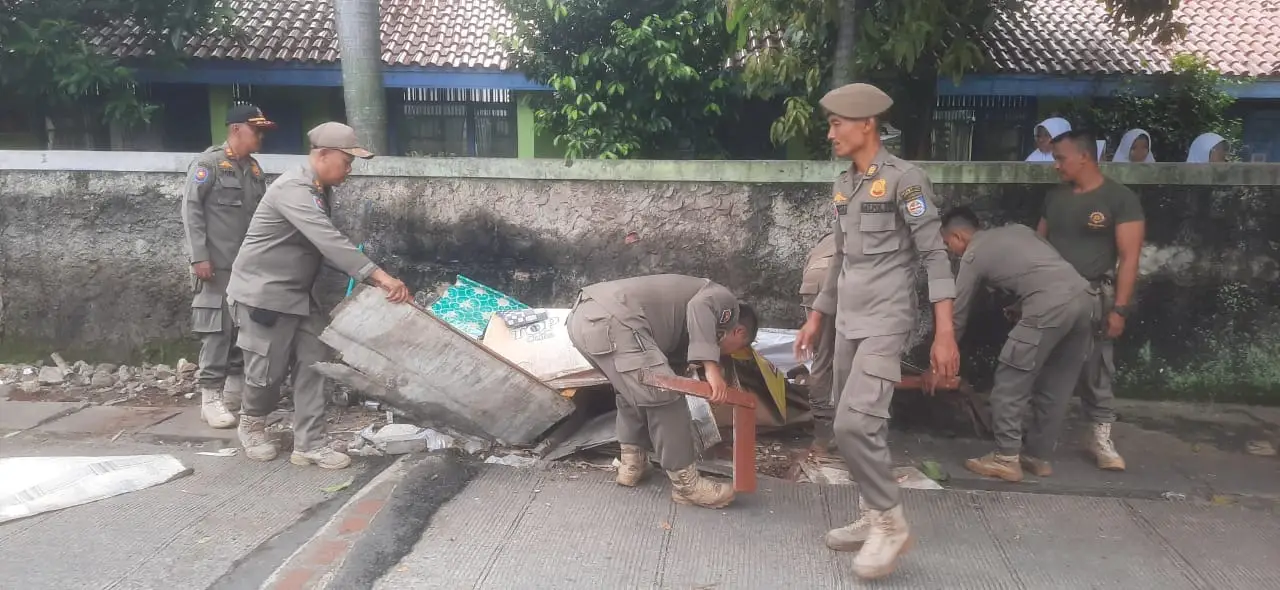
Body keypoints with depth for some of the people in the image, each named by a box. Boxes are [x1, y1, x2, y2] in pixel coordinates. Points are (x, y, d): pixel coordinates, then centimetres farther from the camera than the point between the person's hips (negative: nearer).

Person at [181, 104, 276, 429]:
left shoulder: (254, 169, 14)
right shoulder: (208, 163, -5)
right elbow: (190, 209, -9)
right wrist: (198, 256, -14)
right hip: (217, 264, -7)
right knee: (218, 329, -6)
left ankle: (235, 391, 18)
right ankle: (210, 396, 1)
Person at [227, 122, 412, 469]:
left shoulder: (321, 190, 7)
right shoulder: (294, 189, -24)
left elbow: (324, 243, 10)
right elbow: (329, 241, -37)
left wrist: (369, 276, -3)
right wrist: (378, 275, -43)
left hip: (298, 294, 9)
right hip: (262, 292, -9)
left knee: (311, 364, 2)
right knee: (268, 369, 2)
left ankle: (309, 444, 7)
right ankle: (251, 425, 32)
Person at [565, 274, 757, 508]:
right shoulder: (726, 300, 11)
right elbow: (699, 307, -13)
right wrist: (711, 366, -17)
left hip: (582, 316, 10)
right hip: (610, 321, -10)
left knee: (632, 388, 28)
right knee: (664, 395, -5)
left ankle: (632, 463, 33)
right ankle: (686, 484, 5)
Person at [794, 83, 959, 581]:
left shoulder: (904, 178, -10)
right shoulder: (842, 185, 13)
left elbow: (934, 255, -12)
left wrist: (944, 333, -18)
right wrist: (817, 316, 21)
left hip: (885, 321, -8)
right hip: (848, 321, 8)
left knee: (854, 423, -17)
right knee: (853, 426, 10)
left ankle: (890, 522, 1)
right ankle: (873, 517, 25)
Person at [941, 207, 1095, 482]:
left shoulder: (973, 255, 10)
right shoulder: (1017, 230, 29)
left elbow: (958, 315, 13)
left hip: (1050, 306, -8)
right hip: (1085, 297, 8)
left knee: (1010, 381, 4)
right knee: (1053, 387, 17)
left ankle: (1006, 459, 8)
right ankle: (1038, 456, 25)